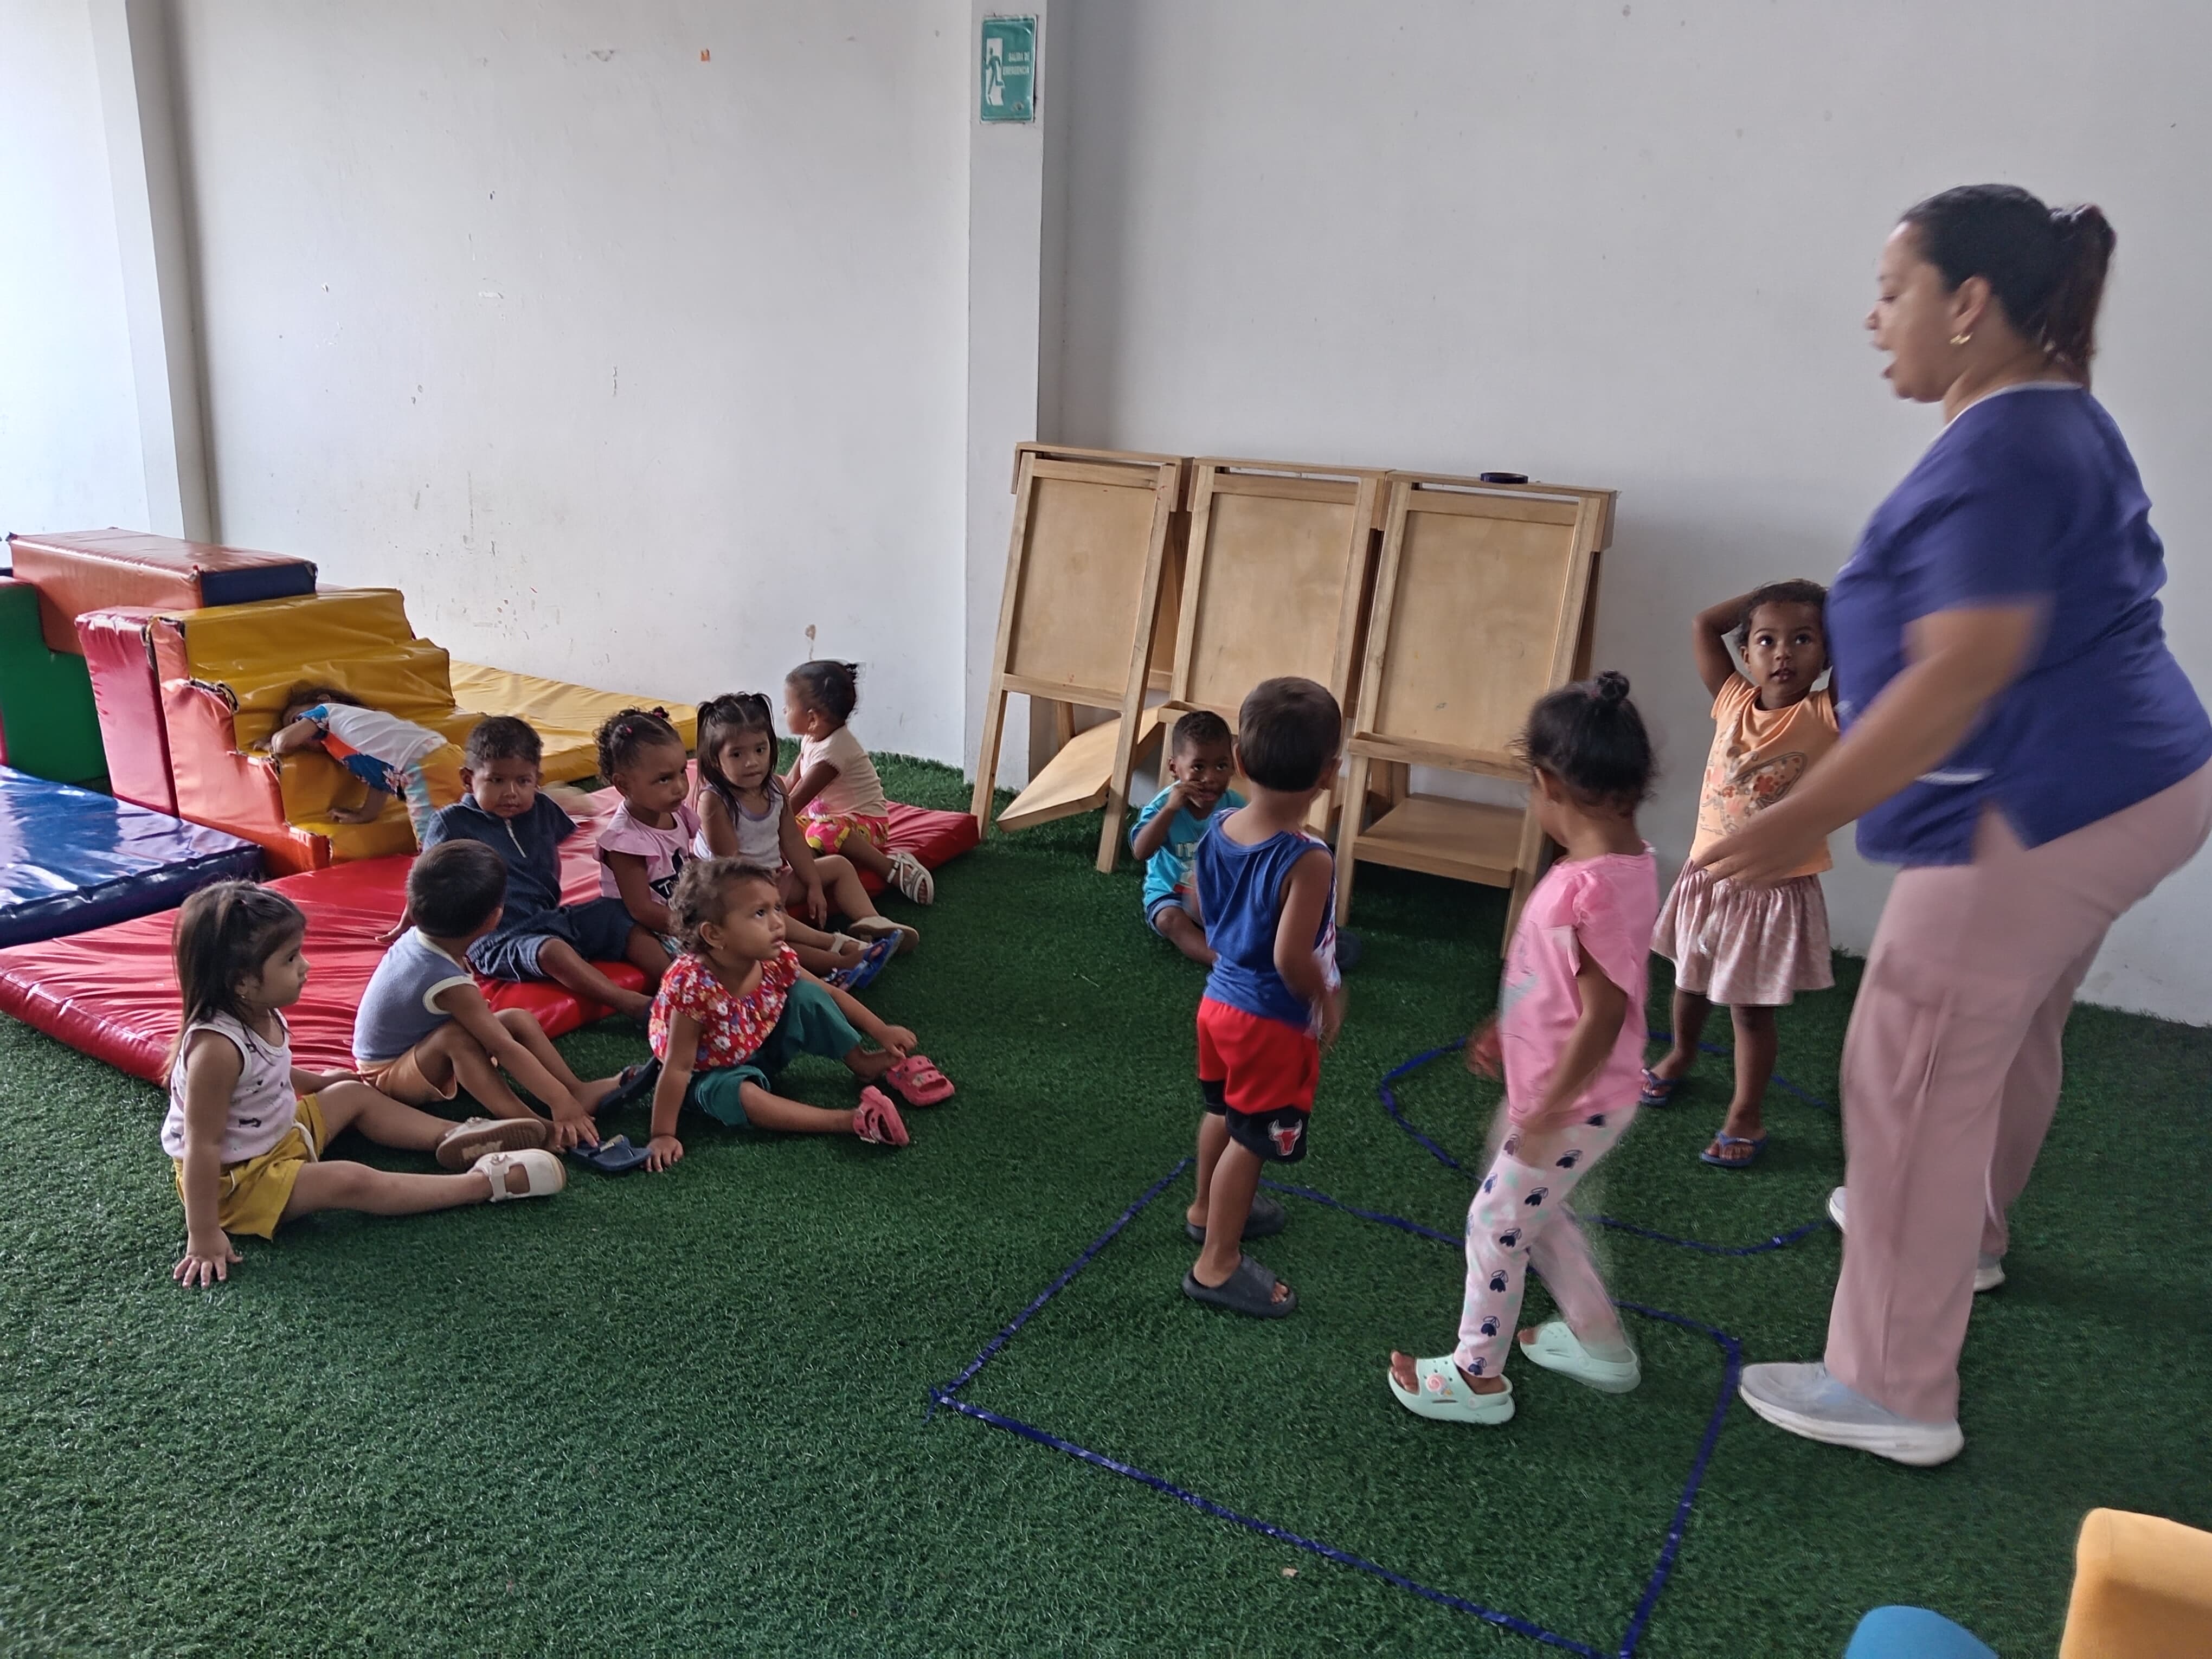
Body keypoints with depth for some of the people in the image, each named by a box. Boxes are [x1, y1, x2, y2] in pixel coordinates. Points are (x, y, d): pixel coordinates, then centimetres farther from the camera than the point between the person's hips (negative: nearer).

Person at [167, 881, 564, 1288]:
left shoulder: (259, 1015, -7)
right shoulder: (217, 1047, -36)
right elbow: (202, 1145, -33)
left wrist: (316, 1081, 32)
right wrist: (203, 1236, -30)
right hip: (236, 1181, -10)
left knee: (354, 1095, 17)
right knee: (352, 1182, -20)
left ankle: (455, 1137, 17)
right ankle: (486, 1182, -17)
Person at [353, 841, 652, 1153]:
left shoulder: (418, 937, -14)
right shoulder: (447, 982, -38)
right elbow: (505, 1047, -39)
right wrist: (560, 1102, -39)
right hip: (390, 1076, -10)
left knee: (520, 1020, -4)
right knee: (455, 1036, -40)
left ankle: (580, 1091, -9)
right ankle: (527, 1124, -42)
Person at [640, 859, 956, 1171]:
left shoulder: (774, 960, -18)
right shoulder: (693, 985, -36)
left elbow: (830, 995, -2)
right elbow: (677, 1067, -31)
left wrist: (881, 1032, -3)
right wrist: (663, 1135, -30)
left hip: (763, 1047, 6)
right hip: (714, 1073, -6)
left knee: (806, 995, -12)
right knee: (738, 1093, -37)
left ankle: (866, 1065, 1)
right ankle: (853, 1120, -39)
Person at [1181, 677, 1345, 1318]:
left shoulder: (1217, 830, -7)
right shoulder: (1309, 860, -29)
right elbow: (1291, 958, -30)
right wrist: (1326, 1001, -12)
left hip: (1220, 998, 8)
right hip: (1273, 1020, -7)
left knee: (1223, 1113, 27)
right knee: (1251, 1139, 7)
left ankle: (1208, 1208, 48)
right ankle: (1217, 1265, 20)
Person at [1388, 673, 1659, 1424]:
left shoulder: (1587, 888, -30)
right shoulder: (1627, 859, 0)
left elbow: (1603, 1017, -28)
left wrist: (1544, 1112, -20)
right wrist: (1505, 1028, 14)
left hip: (1575, 1105, -9)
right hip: (1586, 1098, 9)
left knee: (1497, 1223, 8)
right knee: (1534, 1211, 26)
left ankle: (1478, 1376, 26)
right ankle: (1601, 1344, 41)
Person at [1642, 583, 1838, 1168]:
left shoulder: (1828, 716, -14)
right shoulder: (1734, 701, -5)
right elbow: (1704, 626, -5)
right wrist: (1765, 596, -3)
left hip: (1776, 894, -4)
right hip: (1708, 878, 4)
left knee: (1752, 1008, 7)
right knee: (1691, 983, 25)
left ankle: (1746, 1116, 22)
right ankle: (1681, 1056, 52)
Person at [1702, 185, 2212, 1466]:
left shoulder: (1999, 453, -20)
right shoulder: (2063, 420, 13)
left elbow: (1965, 671, -28)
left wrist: (1809, 816, -29)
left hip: (2043, 812, -11)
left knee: (1916, 1076, -4)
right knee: (2010, 1032, 27)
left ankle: (1896, 1393, 6)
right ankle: (1967, 1233, 51)